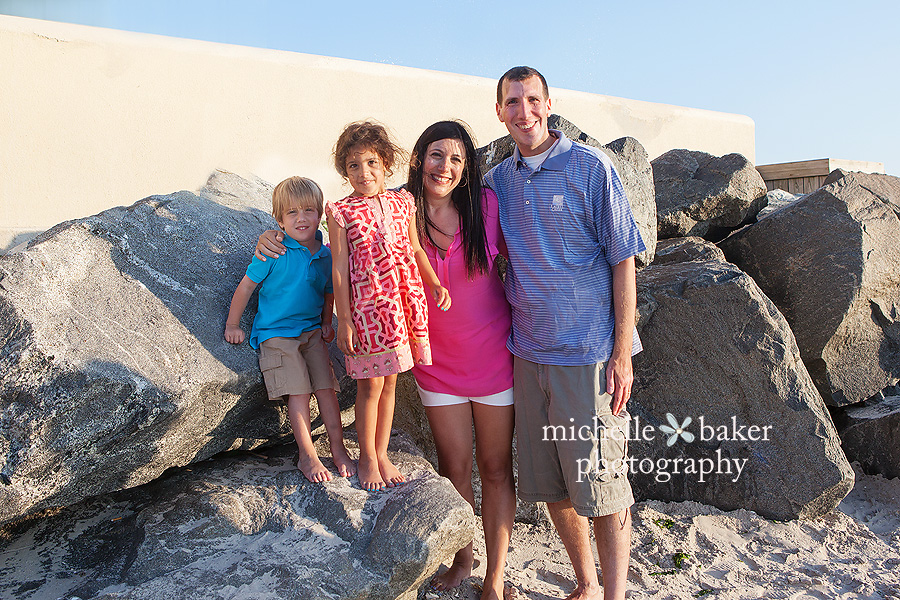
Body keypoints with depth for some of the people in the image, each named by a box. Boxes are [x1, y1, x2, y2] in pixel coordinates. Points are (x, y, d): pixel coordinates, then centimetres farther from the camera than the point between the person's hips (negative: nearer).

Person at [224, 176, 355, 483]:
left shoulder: (325, 255, 3)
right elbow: (246, 286, -5)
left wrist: (327, 323, 12)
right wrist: (232, 325, -1)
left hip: (312, 331, 4)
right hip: (276, 332, -4)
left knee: (326, 387, -3)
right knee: (299, 391, -11)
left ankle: (338, 450, 7)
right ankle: (307, 456, -1)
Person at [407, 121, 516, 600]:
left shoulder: (486, 205, -9)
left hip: (494, 356, -1)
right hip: (438, 362, 1)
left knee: (495, 468, 9)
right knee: (453, 467, 12)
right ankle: (461, 559, 36)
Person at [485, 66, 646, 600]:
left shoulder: (590, 166, -5)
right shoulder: (497, 180, 9)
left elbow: (623, 260, -6)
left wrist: (622, 354, -10)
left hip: (589, 355, -5)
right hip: (528, 354, 5)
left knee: (601, 485, 1)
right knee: (552, 486, 13)